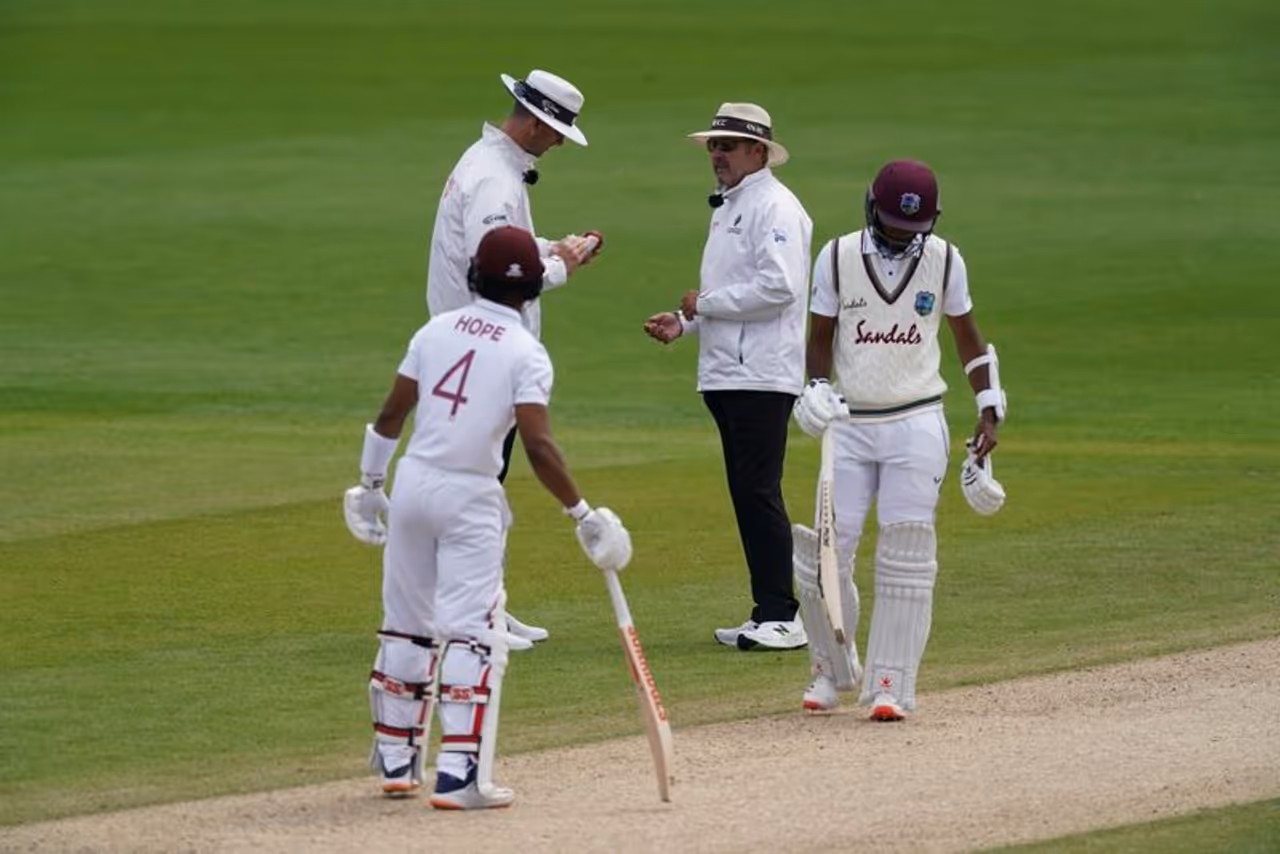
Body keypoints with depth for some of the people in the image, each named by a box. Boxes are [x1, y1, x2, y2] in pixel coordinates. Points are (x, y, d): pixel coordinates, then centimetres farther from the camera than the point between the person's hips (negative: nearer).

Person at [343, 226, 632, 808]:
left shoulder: (436, 330, 5)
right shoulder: (526, 353, -9)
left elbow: (390, 415, 7)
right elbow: (538, 445, -18)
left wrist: (370, 484, 20)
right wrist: (581, 514, -12)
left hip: (412, 484, 5)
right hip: (469, 499, -5)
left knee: (407, 627, 16)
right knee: (472, 633, -3)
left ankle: (396, 760, 25)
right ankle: (459, 774, -12)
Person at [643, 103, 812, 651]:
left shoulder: (774, 207, -10)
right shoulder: (726, 207, 22)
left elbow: (778, 287, -21)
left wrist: (705, 303, -13)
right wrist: (685, 323, 12)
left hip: (762, 378, -10)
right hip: (726, 374, 10)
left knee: (759, 493, -13)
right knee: (746, 496, 10)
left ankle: (782, 618, -13)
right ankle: (767, 614, 13)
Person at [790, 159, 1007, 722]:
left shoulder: (943, 260, 1)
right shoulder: (838, 257, -1)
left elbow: (967, 336, 12)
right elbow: (821, 337, 5)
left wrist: (989, 411, 7)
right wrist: (817, 391, -13)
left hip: (917, 425, 0)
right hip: (850, 425, 0)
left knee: (906, 557, -7)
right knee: (824, 554, -5)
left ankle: (890, 685, -3)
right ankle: (832, 669, 17)